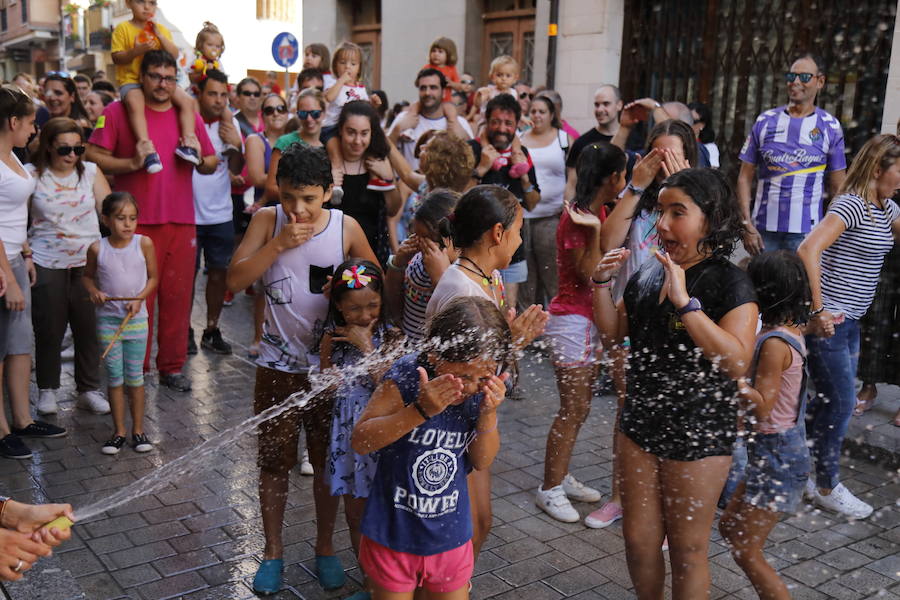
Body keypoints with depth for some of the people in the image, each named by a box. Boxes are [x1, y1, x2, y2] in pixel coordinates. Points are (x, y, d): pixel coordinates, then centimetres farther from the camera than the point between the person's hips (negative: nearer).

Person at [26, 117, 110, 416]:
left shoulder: (91, 171, 4)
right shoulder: (32, 174, -1)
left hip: (88, 262, 1)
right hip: (46, 264, -1)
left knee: (89, 329, 4)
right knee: (49, 329, 6)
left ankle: (89, 390, 18)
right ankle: (47, 390, 24)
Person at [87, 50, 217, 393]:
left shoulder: (188, 116, 13)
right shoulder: (117, 112, 2)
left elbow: (213, 162, 18)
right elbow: (93, 157, -3)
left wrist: (199, 160, -4)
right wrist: (132, 164, -15)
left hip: (181, 222, 3)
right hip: (136, 222, -3)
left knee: (177, 295, 6)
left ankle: (172, 366, 18)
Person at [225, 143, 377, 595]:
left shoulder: (346, 228, -8)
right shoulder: (267, 220, -7)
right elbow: (235, 280, -14)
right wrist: (280, 243, -23)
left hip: (330, 364, 0)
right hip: (278, 366, 0)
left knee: (327, 460, 13)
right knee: (274, 461, 11)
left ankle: (325, 547, 33)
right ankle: (273, 550, 31)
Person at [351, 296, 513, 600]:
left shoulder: (484, 389, -11)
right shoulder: (407, 376, -23)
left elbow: (482, 462, -4)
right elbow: (360, 441, -20)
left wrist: (488, 413, -22)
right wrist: (420, 411, -32)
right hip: (394, 534, -3)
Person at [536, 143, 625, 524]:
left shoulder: (597, 211, 6)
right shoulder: (577, 217, -21)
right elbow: (589, 274, -23)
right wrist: (593, 229, -32)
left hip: (590, 319, 10)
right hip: (572, 320, -9)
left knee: (580, 407, 16)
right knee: (572, 410, -1)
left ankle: (561, 477, 29)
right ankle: (550, 489, 13)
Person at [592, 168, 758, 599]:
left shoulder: (730, 284, -15)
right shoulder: (648, 274, 3)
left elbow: (736, 362, -28)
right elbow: (611, 334, 11)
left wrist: (685, 301, -30)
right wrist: (602, 282, -3)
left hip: (698, 434, -5)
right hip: (640, 422, 5)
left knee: (687, 548, 12)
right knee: (639, 540, 16)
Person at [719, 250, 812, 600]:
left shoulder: (774, 342, -23)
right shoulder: (790, 331, 5)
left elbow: (762, 408, -23)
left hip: (777, 455, -10)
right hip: (776, 449, 10)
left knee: (744, 549, -1)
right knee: (730, 527, 19)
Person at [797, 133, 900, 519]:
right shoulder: (851, 204, -17)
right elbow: (808, 249, -30)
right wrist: (818, 310, -27)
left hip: (850, 321, 9)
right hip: (829, 321, -9)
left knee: (831, 401, 15)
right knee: (840, 403, 1)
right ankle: (828, 488, 17)